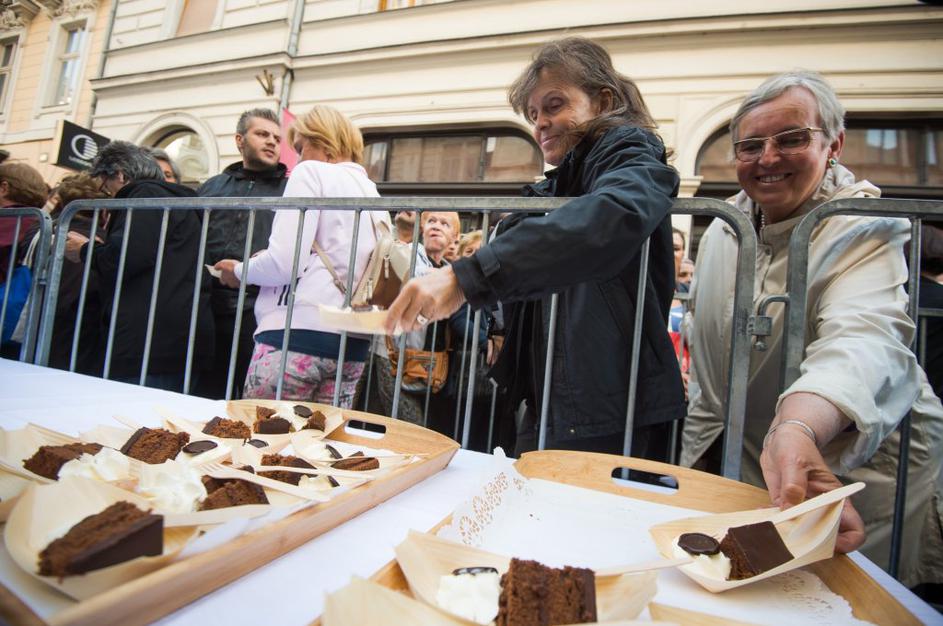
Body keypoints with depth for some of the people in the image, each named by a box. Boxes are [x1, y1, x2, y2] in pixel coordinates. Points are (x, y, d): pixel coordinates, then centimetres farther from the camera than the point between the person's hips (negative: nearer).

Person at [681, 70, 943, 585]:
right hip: (748, 460, 5)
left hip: (861, 463, -4)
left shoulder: (865, 227, -18)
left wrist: (799, 428, -60)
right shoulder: (724, 227, 0)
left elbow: (863, 336, -40)